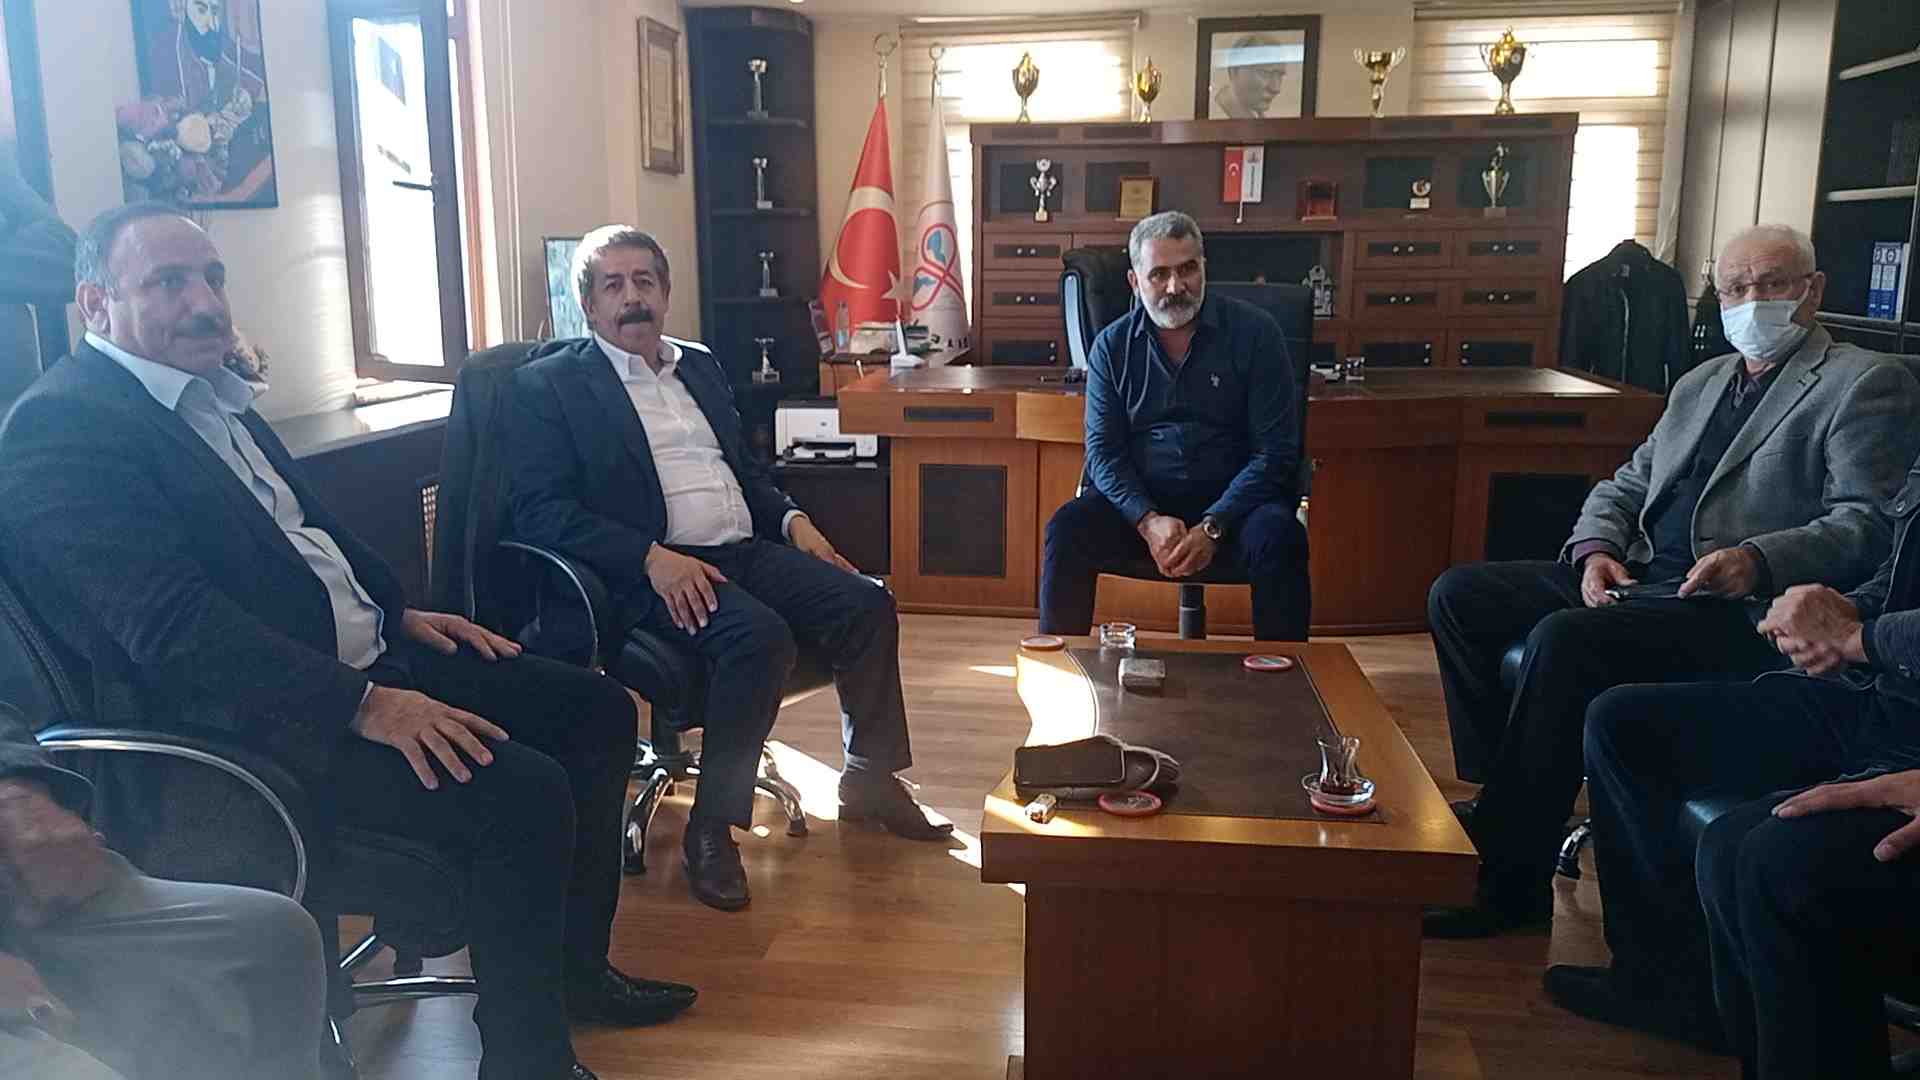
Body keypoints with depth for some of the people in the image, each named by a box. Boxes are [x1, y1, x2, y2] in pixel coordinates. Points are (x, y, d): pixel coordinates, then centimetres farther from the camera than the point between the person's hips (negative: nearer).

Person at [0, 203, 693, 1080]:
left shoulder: (212, 395, 15)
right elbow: (173, 627, -24)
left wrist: (401, 613, 12)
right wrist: (363, 705, -29)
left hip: (362, 658, 10)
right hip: (248, 718, -10)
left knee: (596, 709, 6)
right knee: (522, 793, -27)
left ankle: (573, 966, 20)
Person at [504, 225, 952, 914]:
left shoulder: (700, 366, 22)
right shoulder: (547, 385, 1)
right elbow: (541, 511, -10)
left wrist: (791, 519, 8)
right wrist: (652, 557, -22)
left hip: (746, 549, 7)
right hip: (651, 572, -6)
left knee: (868, 604, -13)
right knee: (760, 636, -32)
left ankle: (870, 781, 6)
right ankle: (712, 828, -16)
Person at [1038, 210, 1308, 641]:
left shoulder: (1254, 332, -2)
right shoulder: (1112, 346, 6)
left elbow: (1275, 451, -7)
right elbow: (1103, 451, 1)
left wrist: (1212, 527, -19)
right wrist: (1147, 520, -18)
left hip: (1232, 500, -1)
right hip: (1140, 499, 2)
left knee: (1277, 538, -33)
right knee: (1066, 530, -25)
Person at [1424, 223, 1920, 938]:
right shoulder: (1700, 384, 25)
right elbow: (1626, 484, 23)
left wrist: (1758, 559, -25)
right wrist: (1597, 549, 1)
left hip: (1742, 609, -8)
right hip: (1637, 579, 8)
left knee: (1562, 639, -33)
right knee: (1459, 596, -6)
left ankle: (1507, 879, -22)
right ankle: (1512, 804, -3)